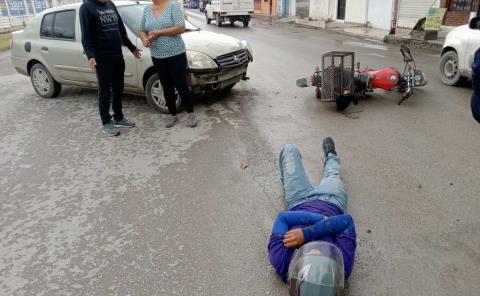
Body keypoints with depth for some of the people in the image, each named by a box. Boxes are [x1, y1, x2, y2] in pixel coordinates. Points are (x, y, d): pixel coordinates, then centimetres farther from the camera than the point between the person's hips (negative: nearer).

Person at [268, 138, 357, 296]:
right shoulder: (344, 265, -40)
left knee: (289, 149, 17)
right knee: (333, 174, 28)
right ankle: (330, 156, 69)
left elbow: (282, 217, -34)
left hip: (299, 200, 1)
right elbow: (346, 220, -42)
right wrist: (308, 233, -49)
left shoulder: (281, 261, -41)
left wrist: (320, 220, -38)